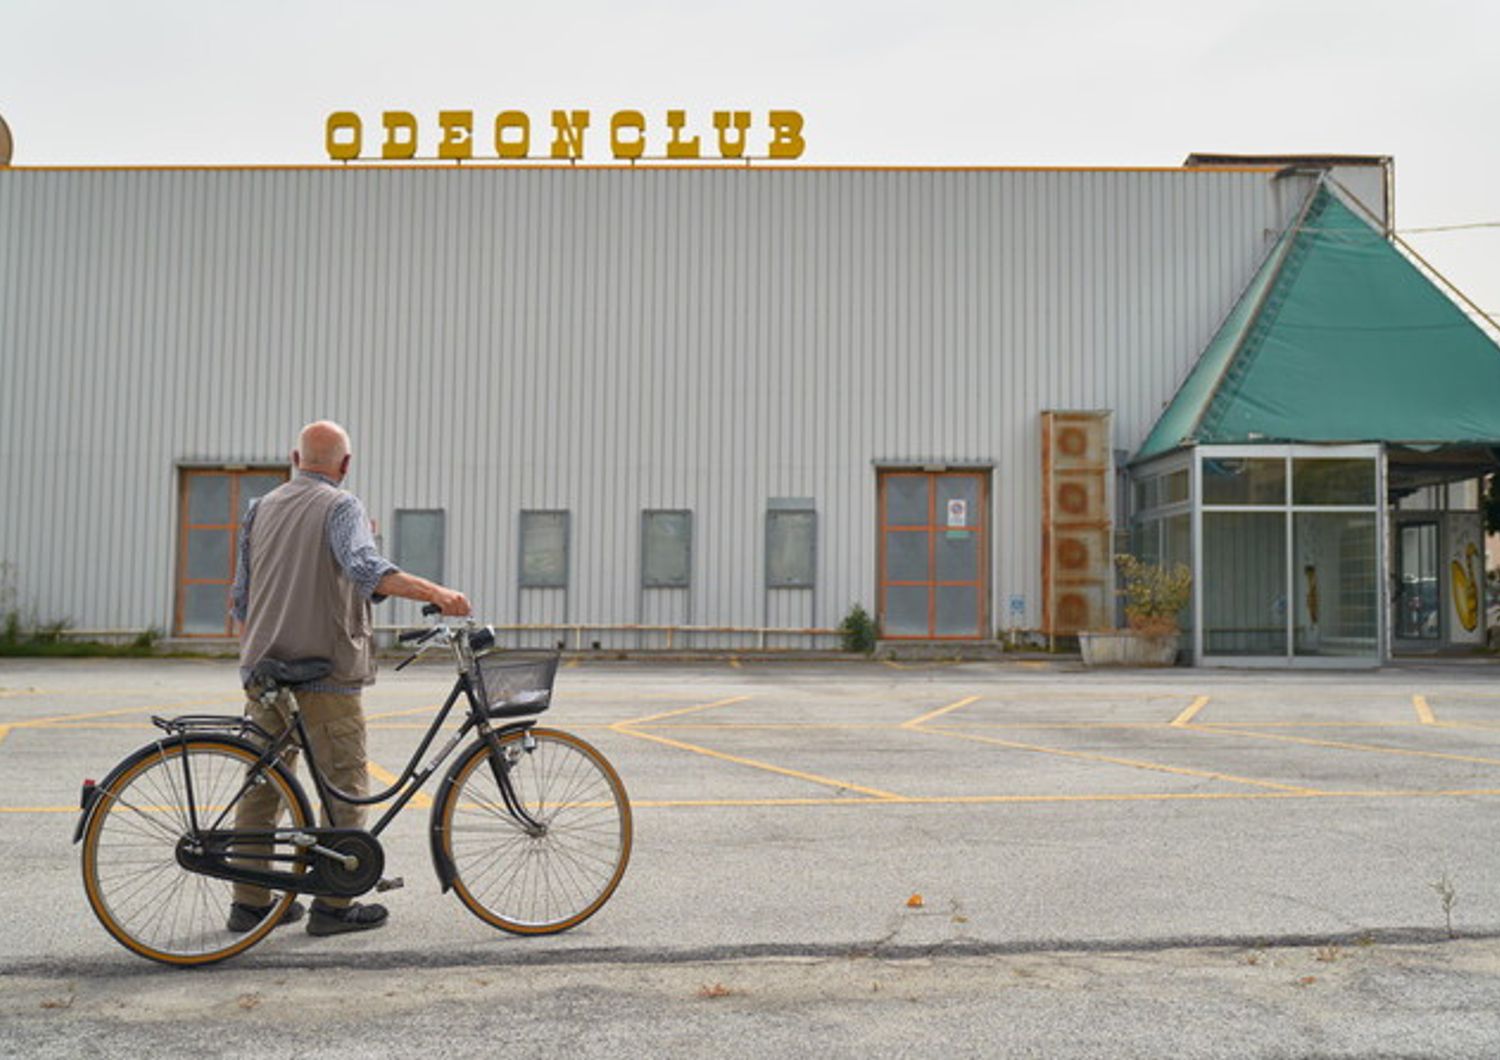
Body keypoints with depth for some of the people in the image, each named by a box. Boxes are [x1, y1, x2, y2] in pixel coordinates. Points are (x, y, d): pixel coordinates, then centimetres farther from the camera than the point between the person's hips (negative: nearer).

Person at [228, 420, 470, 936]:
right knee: (345, 786, 1)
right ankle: (333, 903, 3)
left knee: (261, 783, 11)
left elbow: (240, 598, 19)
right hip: (326, 672, -7)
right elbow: (365, 568, -27)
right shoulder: (341, 507, -6)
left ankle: (251, 900, 17)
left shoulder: (260, 509, 14)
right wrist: (436, 592, -34)